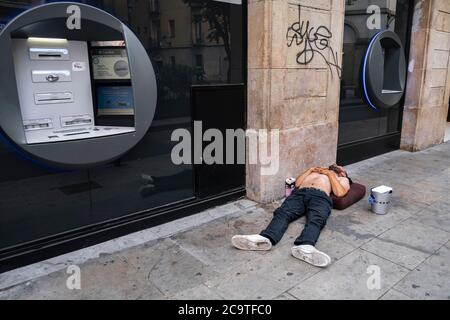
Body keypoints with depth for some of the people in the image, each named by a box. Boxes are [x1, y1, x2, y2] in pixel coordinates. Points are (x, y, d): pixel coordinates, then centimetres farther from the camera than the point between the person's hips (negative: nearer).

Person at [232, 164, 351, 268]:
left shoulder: (342, 179, 35)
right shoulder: (316, 171, 44)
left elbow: (340, 192, 8)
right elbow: (297, 183, 27)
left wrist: (330, 174, 14)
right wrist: (310, 170, 23)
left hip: (320, 196, -2)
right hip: (299, 193, 3)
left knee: (316, 220, -36)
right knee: (282, 213, -29)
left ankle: (305, 247, -65)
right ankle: (265, 239, -55)